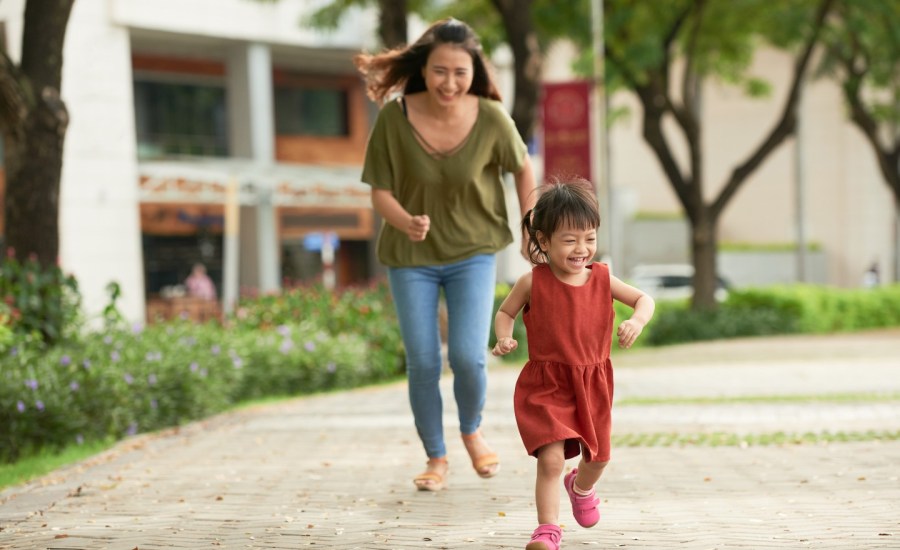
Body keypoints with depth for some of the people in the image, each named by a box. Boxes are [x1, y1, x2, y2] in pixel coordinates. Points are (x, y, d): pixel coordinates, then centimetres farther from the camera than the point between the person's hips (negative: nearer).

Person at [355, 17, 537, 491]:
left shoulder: (491, 119, -17)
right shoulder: (394, 118, -19)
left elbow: (523, 170, 2)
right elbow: (380, 192, -12)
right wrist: (406, 222, -32)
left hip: (473, 252, 0)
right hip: (410, 257, 0)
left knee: (468, 357, -11)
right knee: (423, 364, 2)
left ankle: (472, 430, 22)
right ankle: (436, 458, 24)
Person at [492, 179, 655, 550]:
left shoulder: (602, 278, -3)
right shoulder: (532, 282, -11)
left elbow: (644, 299, 6)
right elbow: (505, 312, 5)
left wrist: (637, 321, -16)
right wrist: (504, 337, -15)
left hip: (592, 386, 4)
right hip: (545, 387, -4)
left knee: (597, 457, 19)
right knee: (551, 458, -18)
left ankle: (580, 487, 53)